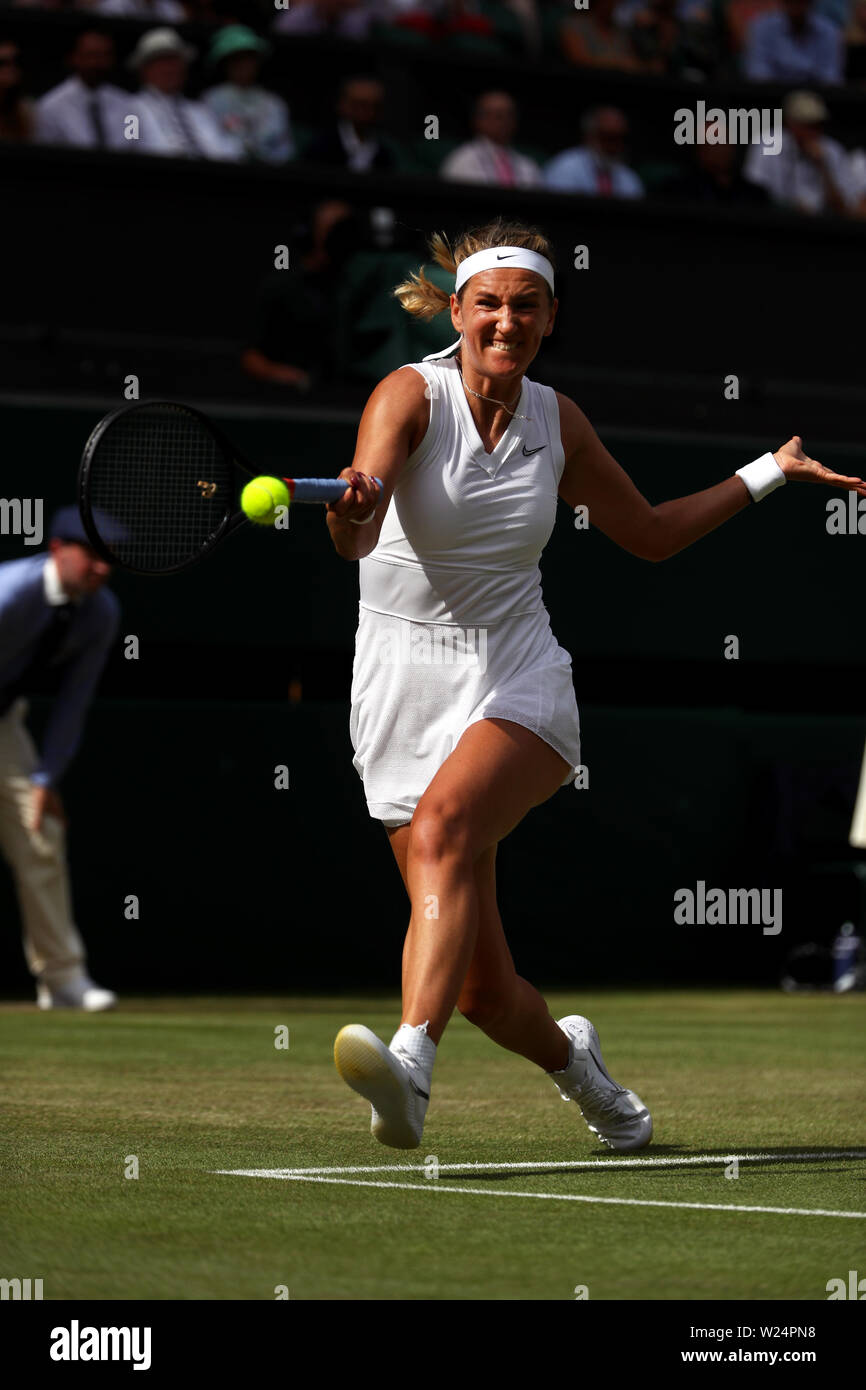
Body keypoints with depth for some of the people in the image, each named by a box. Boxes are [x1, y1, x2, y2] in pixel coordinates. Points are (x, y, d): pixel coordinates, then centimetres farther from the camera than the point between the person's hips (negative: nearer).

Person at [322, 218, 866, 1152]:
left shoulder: (557, 422, 4)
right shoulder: (410, 395, -8)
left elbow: (652, 533, 21)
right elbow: (355, 539, -25)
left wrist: (770, 472, 18)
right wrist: (350, 508, -48)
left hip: (518, 684, 1)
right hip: (404, 692, -1)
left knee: (444, 826, -34)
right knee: (480, 984, -3)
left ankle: (410, 1071, -49)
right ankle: (571, 1058, 32)